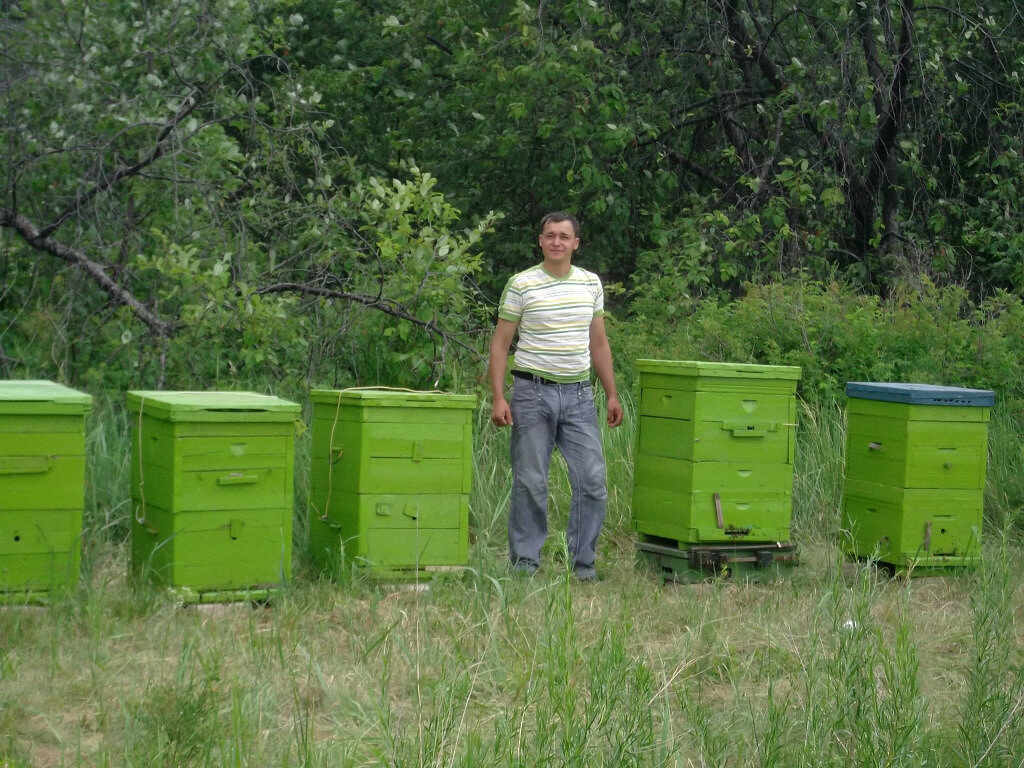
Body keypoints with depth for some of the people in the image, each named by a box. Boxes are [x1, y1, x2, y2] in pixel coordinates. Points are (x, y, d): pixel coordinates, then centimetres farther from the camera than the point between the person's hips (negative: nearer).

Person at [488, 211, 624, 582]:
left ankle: (583, 560, 11)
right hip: (533, 393, -3)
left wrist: (612, 394, 12)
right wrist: (498, 397, -9)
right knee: (530, 483, 1)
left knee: (592, 481, -1)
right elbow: (500, 344, -1)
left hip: (579, 394, 3)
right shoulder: (521, 285, -3)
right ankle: (525, 561, 12)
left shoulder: (591, 283, 9)